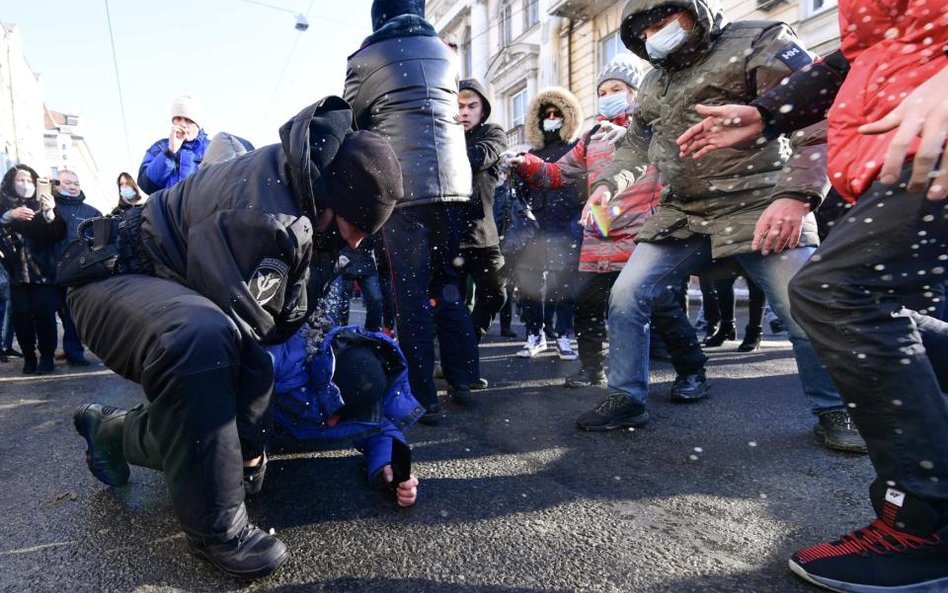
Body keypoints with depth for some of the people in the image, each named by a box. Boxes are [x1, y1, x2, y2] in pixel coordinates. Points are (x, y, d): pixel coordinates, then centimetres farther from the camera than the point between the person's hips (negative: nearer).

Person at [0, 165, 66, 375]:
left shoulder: (42, 205, 11)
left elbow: (58, 235, -3)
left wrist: (50, 214, -20)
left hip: (43, 269, 0)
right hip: (17, 270, 1)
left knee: (44, 312, -9)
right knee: (21, 314, -6)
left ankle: (47, 357, -2)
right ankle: (29, 357, 4)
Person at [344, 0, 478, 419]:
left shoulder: (364, 60, 6)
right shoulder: (445, 54, 18)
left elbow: (353, 124, 13)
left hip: (402, 185, -4)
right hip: (453, 182, 4)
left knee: (411, 292, 0)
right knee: (448, 284, 14)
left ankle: (423, 398, 3)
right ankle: (462, 380, 19)